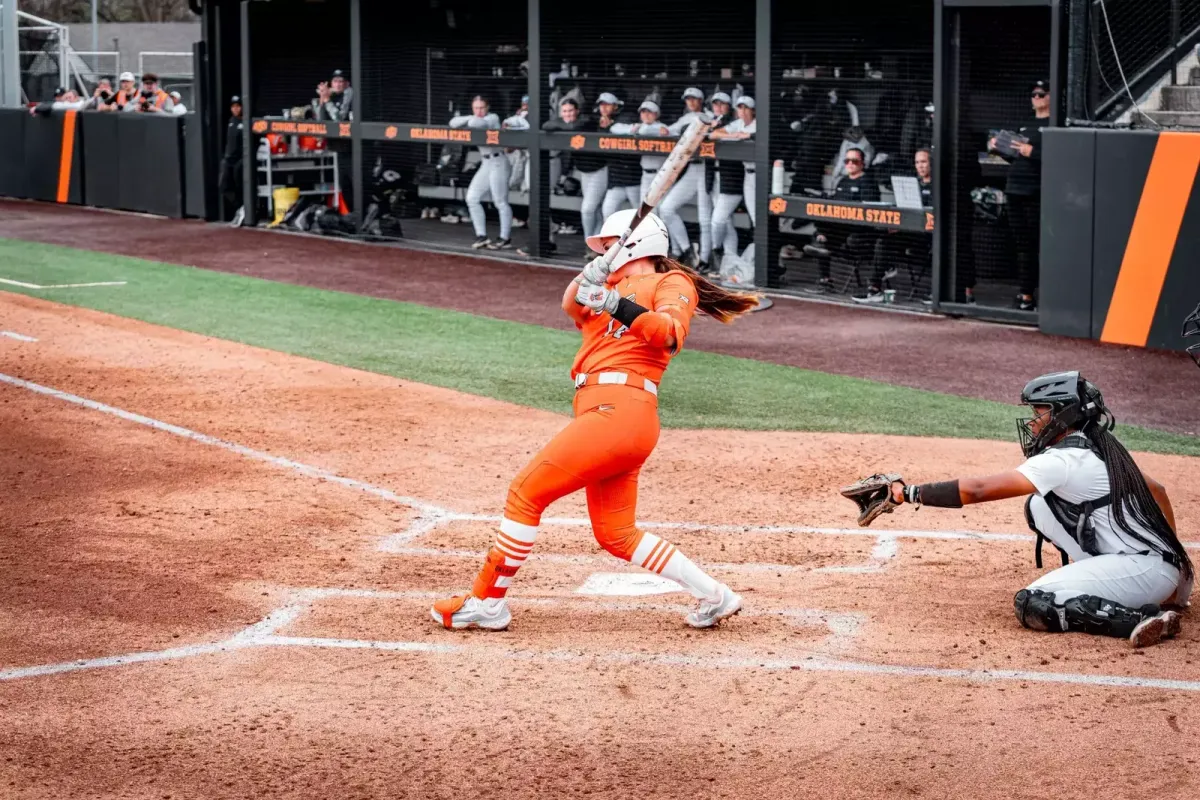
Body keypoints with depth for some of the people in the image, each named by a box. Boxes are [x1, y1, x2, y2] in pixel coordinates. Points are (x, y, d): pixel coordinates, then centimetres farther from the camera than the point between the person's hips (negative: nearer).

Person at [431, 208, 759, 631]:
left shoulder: (672, 283, 5)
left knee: (526, 493, -7)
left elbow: (670, 335, -15)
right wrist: (589, 277, -12)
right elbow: (573, 306, 8)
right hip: (605, 411, 9)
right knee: (616, 535, 11)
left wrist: (617, 305, -27)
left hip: (619, 409, -9)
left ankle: (486, 603, -1)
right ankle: (714, 596, 15)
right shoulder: (617, 288, 28)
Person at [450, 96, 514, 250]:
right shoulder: (473, 120, 15)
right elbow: (453, 123, 5)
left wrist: (472, 120, -2)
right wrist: (470, 118, -8)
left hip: (498, 163, -9)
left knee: (500, 201, -8)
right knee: (472, 198, 2)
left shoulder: (493, 118, -7)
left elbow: (476, 123, -25)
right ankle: (481, 236, 5)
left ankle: (506, 239, -5)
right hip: (486, 164, 9)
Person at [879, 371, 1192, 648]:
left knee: (1031, 604, -17)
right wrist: (1171, 550, 29)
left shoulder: (1063, 461, -13)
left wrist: (908, 493, -9)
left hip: (1147, 570, -10)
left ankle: (1142, 617, -23)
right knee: (1040, 506, 15)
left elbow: (976, 490, -16)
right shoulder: (1101, 447, 14)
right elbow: (1156, 490, 23)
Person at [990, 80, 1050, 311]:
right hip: (1015, 189, 8)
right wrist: (999, 149, 9)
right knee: (1021, 244, 9)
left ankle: (1027, 294, -8)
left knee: (1033, 245, -8)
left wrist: (1032, 152, -22)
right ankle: (1024, 291, 13)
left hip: (1037, 194, -8)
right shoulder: (1024, 125, 21)